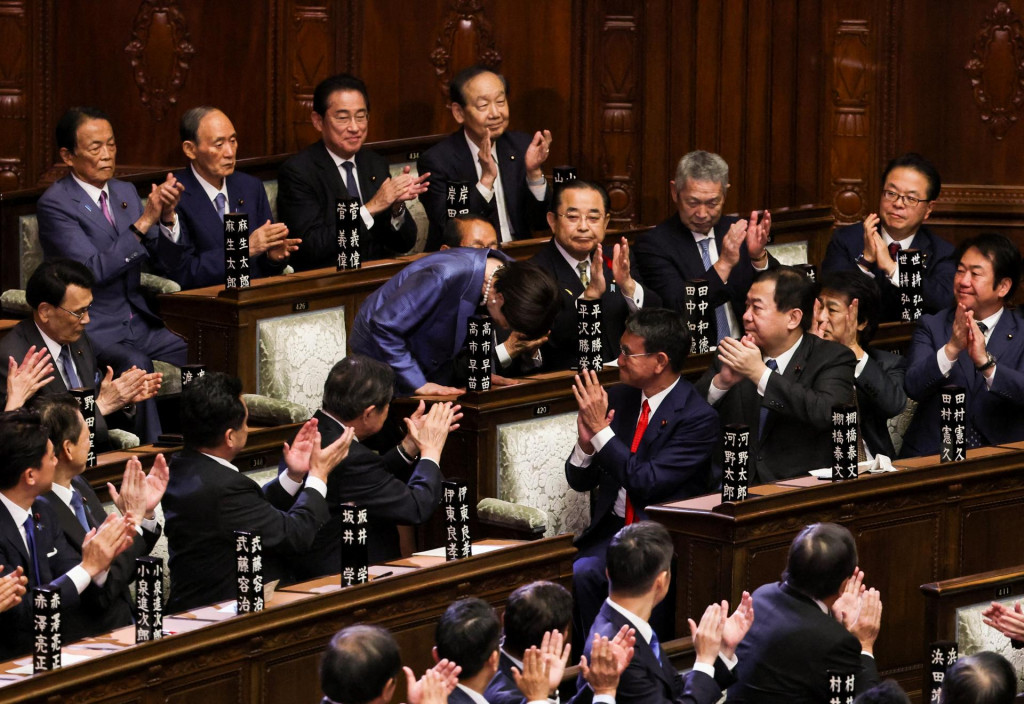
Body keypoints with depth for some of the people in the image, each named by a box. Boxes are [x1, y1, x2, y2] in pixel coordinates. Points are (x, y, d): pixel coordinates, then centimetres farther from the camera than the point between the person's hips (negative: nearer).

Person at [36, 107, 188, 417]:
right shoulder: (54, 203, -10)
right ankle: (151, 441, -31)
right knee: (135, 364, -35)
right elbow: (94, 270, -21)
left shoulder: (125, 192, 12)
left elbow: (166, 259, 10)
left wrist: (167, 216, -10)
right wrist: (144, 222, -24)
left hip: (137, 321, 7)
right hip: (93, 328, -6)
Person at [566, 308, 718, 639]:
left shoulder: (698, 417, -10)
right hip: (612, 531, 5)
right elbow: (580, 482, 13)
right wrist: (585, 442, -9)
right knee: (581, 573, -27)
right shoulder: (618, 398, 9)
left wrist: (601, 429, -18)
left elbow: (647, 484, -19)